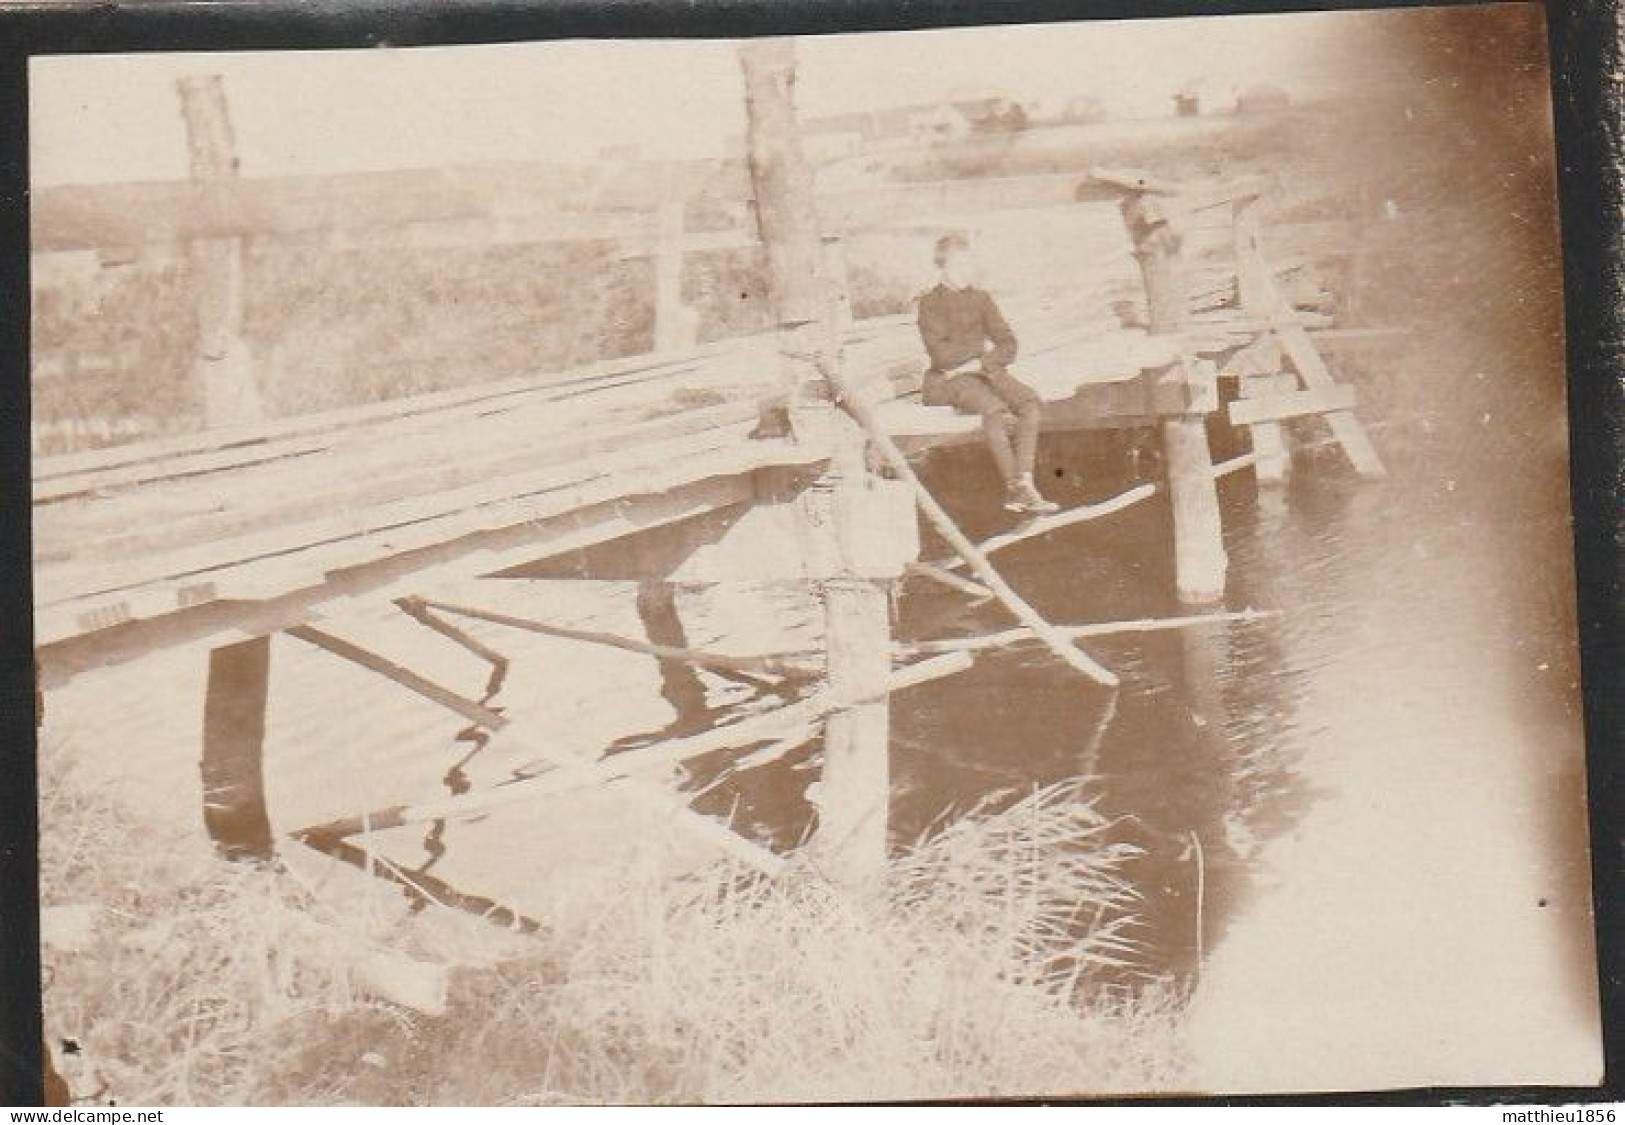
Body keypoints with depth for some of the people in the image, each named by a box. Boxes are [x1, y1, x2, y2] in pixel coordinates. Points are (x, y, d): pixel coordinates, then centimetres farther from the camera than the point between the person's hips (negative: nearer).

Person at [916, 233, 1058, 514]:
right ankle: (1013, 487, -28)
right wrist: (983, 348, -3)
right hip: (951, 379, -5)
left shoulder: (981, 299, 16)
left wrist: (977, 363, -10)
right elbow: (941, 353, -11)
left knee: (1030, 403, -24)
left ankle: (1025, 483, -31)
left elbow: (1008, 348, 7)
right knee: (994, 408, -34)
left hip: (989, 372, 5)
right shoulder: (931, 302, 3)